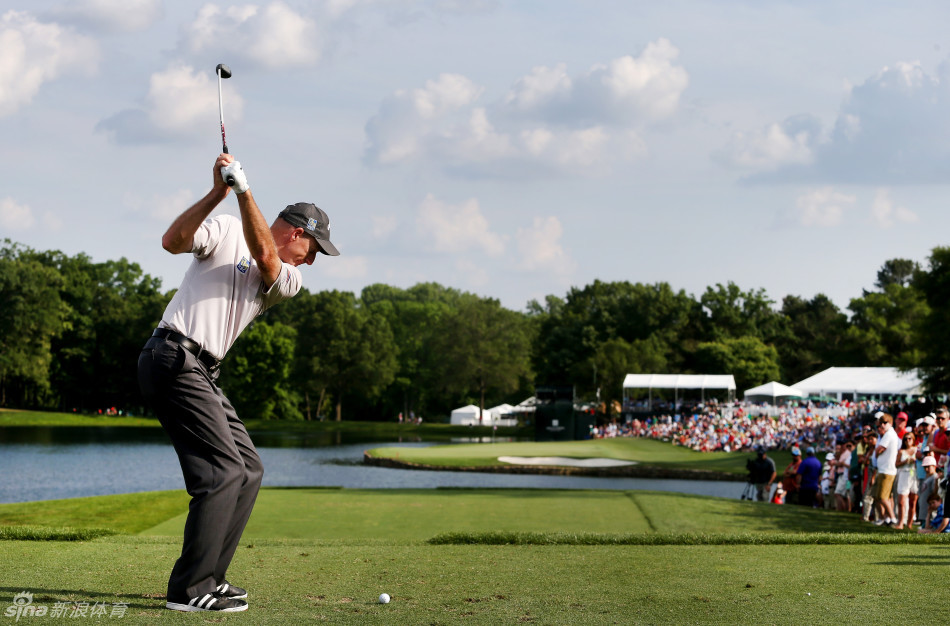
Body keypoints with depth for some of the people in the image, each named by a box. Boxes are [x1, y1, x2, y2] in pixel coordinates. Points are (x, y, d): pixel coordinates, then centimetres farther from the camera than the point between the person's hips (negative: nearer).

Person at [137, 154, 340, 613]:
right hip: (173, 357, -8)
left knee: (248, 470, 9)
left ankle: (207, 578, 15)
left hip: (202, 374, 8)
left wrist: (244, 189, -19)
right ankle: (189, 590, -14)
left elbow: (264, 256, -9)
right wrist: (218, 193, -24)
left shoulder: (289, 280, 14)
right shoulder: (225, 230, 1)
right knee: (224, 471, -15)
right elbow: (172, 241, -16)